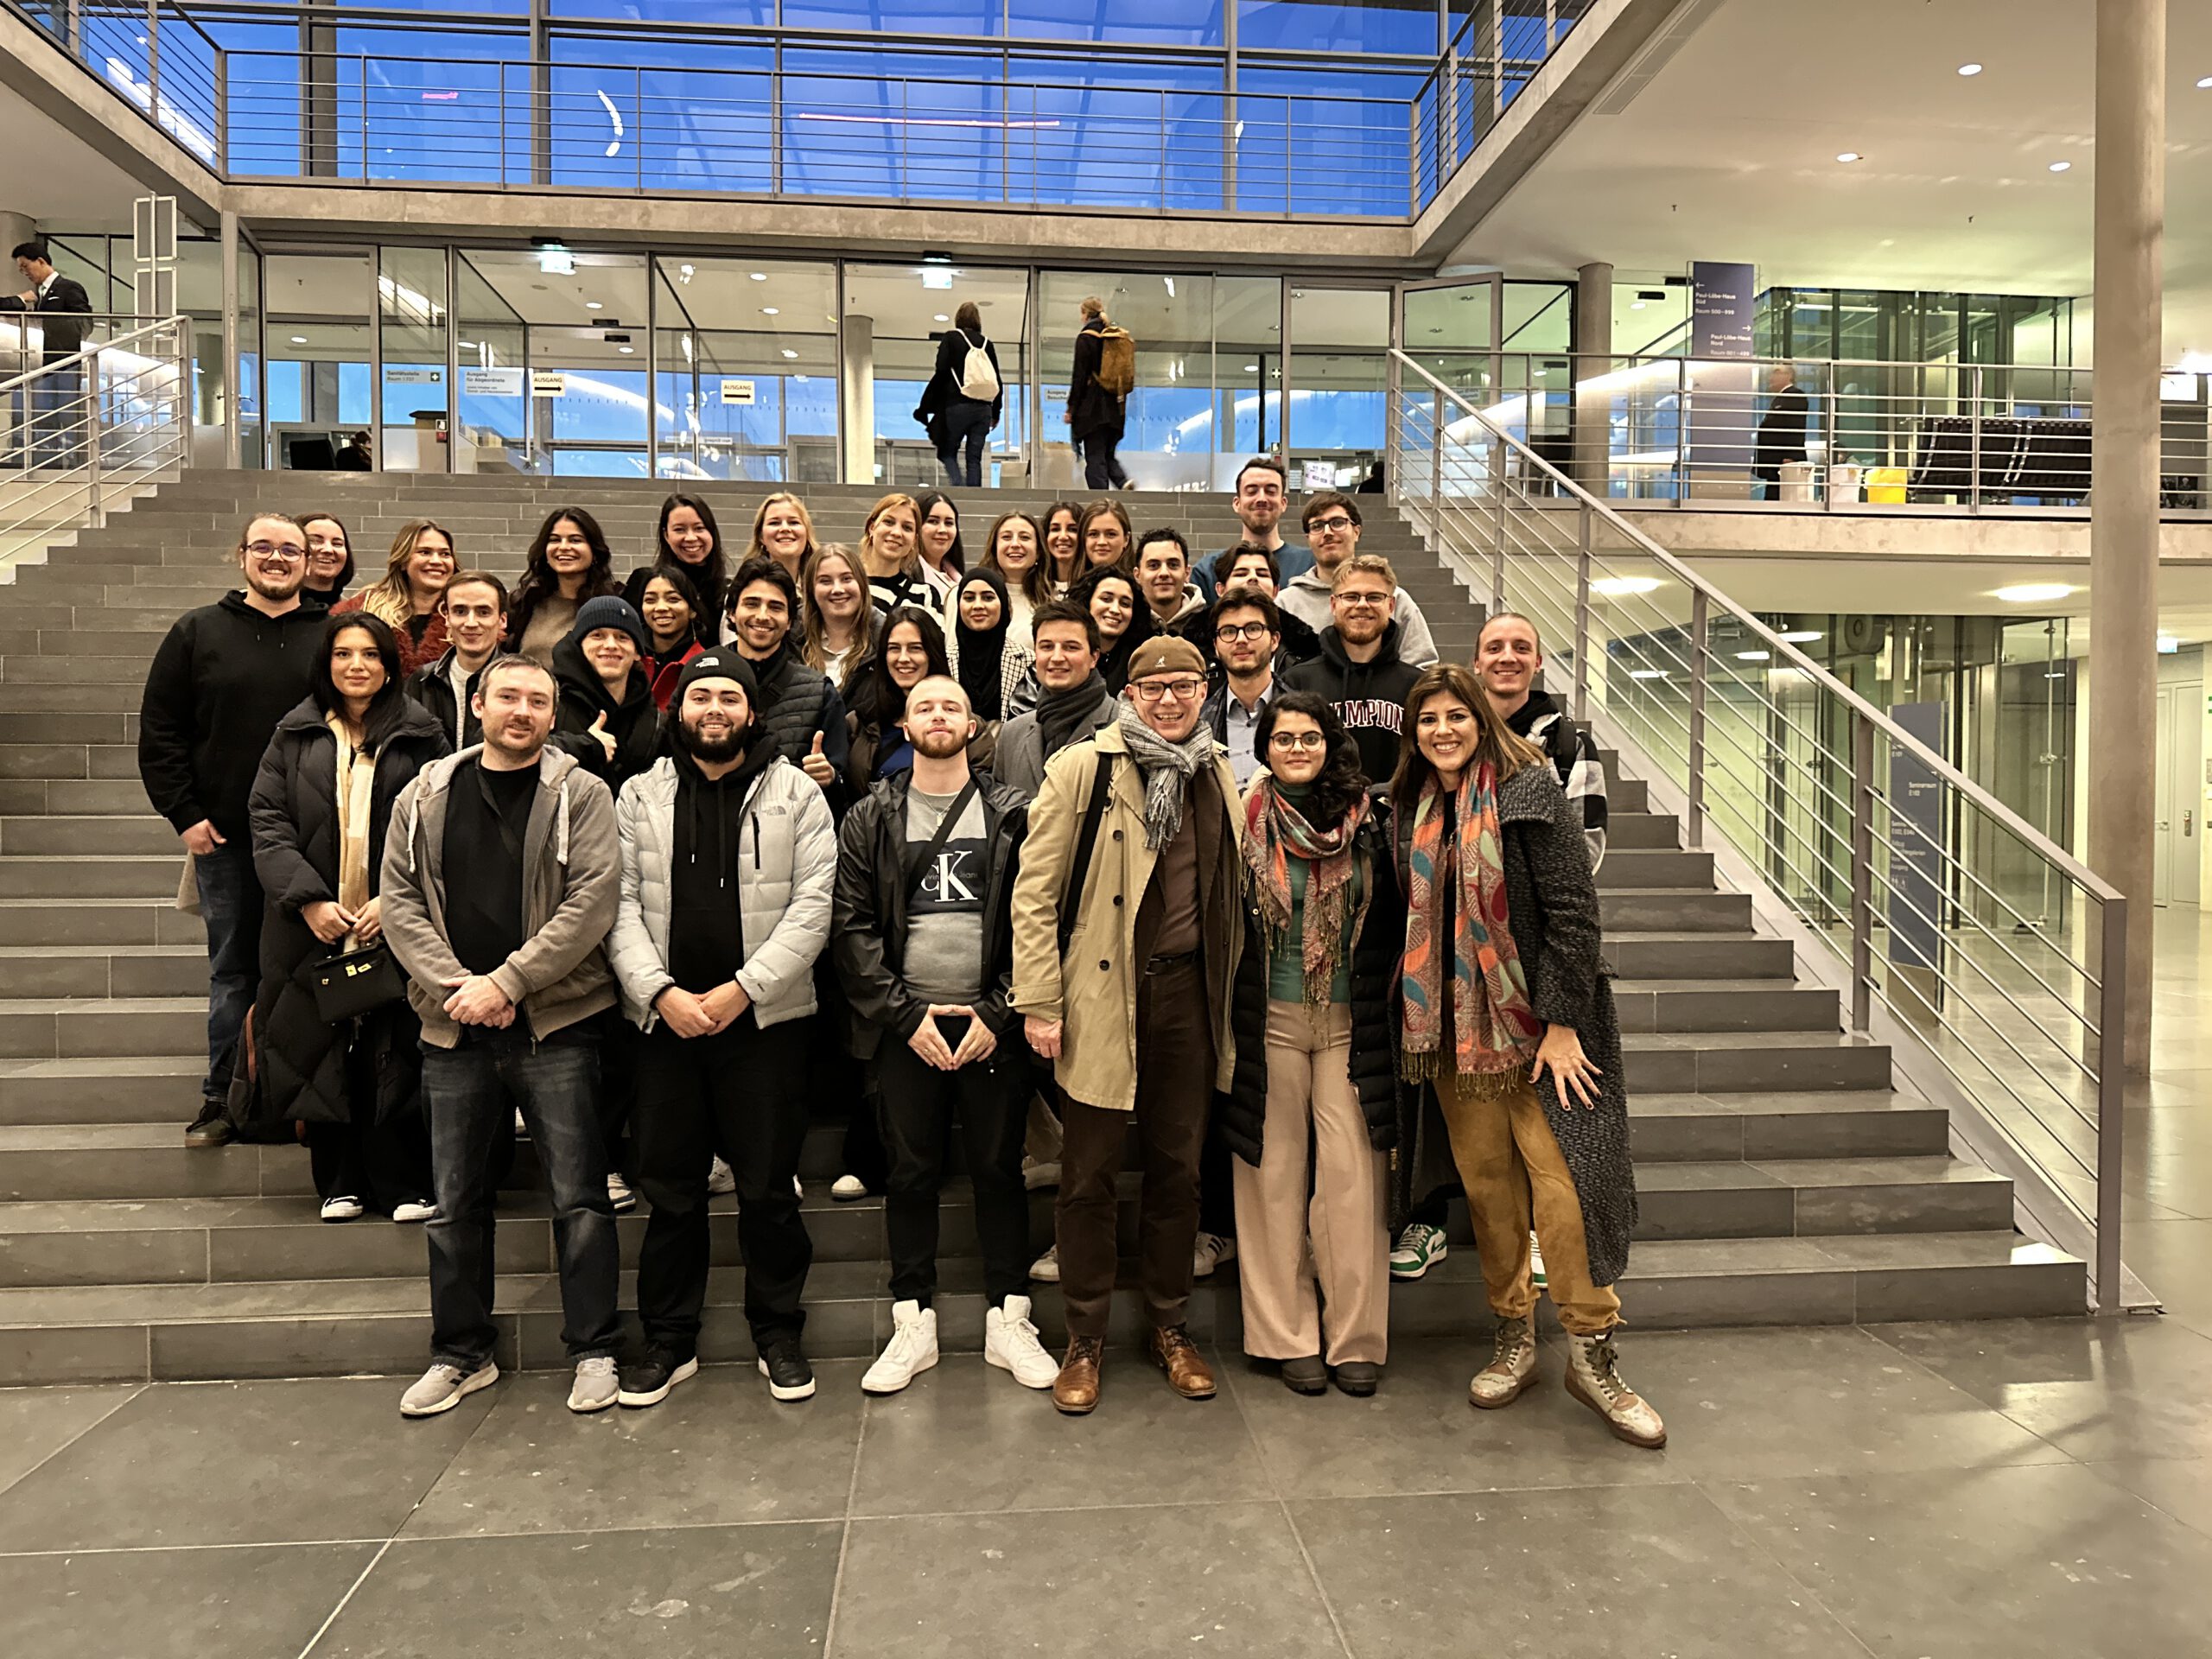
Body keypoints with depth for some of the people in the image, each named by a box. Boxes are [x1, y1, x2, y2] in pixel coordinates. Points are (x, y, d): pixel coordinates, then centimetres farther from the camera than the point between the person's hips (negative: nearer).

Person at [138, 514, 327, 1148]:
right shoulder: (196, 632, 6)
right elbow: (159, 730, 5)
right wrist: (184, 815, -3)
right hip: (224, 835, 1)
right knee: (233, 969, 9)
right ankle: (222, 1098, 19)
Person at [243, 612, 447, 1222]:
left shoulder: (422, 737, 3)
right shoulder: (295, 737, 9)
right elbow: (268, 824, 3)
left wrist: (395, 899, -12)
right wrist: (309, 899, -9)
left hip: (396, 925, -2)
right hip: (313, 925, 2)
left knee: (396, 1053, -2)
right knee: (322, 1054, 5)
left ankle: (403, 1185, 9)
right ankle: (339, 1183, 18)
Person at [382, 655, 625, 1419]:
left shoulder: (580, 795, -2)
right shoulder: (425, 796, 9)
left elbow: (592, 900, -11)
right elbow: (401, 901, 4)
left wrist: (507, 982, -15)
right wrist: (454, 986, -9)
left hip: (556, 1021, -3)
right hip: (454, 1026, 4)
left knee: (579, 1196, 1)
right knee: (454, 1203, 12)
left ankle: (593, 1351, 15)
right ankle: (461, 1355, 28)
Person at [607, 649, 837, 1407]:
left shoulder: (796, 795, 2)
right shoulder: (639, 797, 9)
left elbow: (811, 907, -5)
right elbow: (620, 905, 2)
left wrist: (743, 988, -13)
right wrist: (661, 991, -12)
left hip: (766, 1017, -2)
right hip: (665, 1019, 2)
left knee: (770, 1187, 5)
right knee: (670, 1188, 10)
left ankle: (778, 1333, 23)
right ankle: (669, 1339, 25)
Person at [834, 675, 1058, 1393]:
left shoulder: (1012, 815, 4)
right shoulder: (870, 819, 5)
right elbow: (852, 928, 0)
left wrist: (998, 1012, -10)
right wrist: (907, 1015, -8)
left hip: (994, 1024, 0)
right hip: (904, 1026, 1)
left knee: (1000, 1168, 7)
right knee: (911, 1172, 8)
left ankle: (1008, 1320, 20)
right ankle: (913, 1326, 20)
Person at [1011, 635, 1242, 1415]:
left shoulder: (1219, 775, 10)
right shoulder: (1081, 768, -5)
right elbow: (1035, 890, -7)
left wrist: (1232, 989, 13)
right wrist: (1039, 1001, -12)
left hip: (1188, 992, 4)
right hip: (1102, 996, -4)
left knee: (1177, 1167, 13)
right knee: (1090, 1172, 5)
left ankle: (1169, 1326, 30)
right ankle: (1085, 1339, 21)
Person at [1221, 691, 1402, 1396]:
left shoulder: (1368, 821, 4)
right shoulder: (1247, 823, 1)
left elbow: (1389, 919, 11)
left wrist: (1375, 997, 5)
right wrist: (1236, 1011, 1)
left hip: (1350, 1022, 1)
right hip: (1271, 1021, 0)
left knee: (1351, 1176, -1)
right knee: (1277, 1173, 4)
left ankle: (1355, 1337, 12)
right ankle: (1290, 1337, 16)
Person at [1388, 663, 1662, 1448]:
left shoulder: (1529, 794, -7)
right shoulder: (1410, 810, 9)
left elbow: (1572, 911, -12)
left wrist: (1562, 1023, -16)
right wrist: (1415, 1019, 10)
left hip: (1538, 1021, -5)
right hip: (1453, 1027, 5)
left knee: (1563, 1176, -9)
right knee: (1486, 1182, 8)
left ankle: (1593, 1352, 4)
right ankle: (1513, 1339, 22)